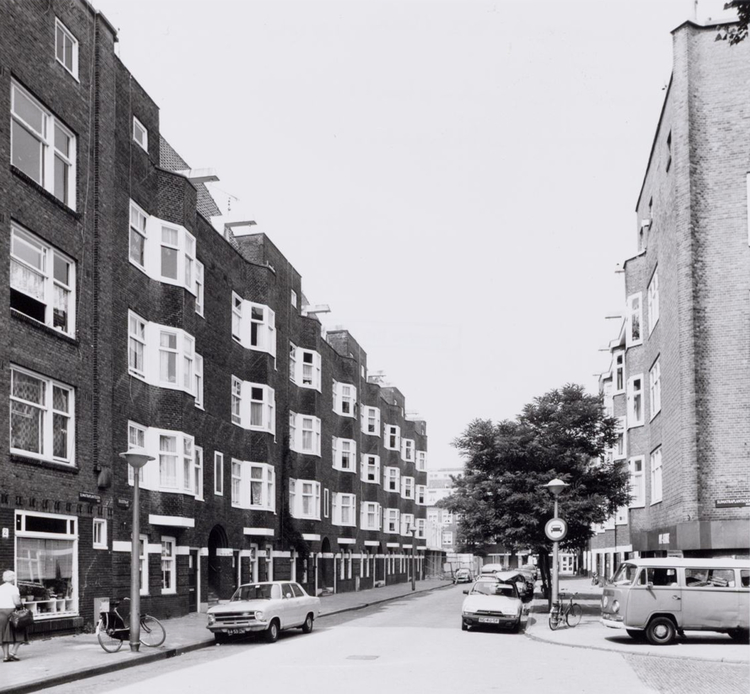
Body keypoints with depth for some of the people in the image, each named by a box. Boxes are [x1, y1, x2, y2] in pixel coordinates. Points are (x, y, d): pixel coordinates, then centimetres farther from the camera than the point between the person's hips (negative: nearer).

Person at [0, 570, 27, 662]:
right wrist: (20, 604, 3)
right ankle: (13, 651, -6)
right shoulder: (13, 588, -9)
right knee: (20, 634, 7)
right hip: (11, 612, -6)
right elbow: (17, 602, -17)